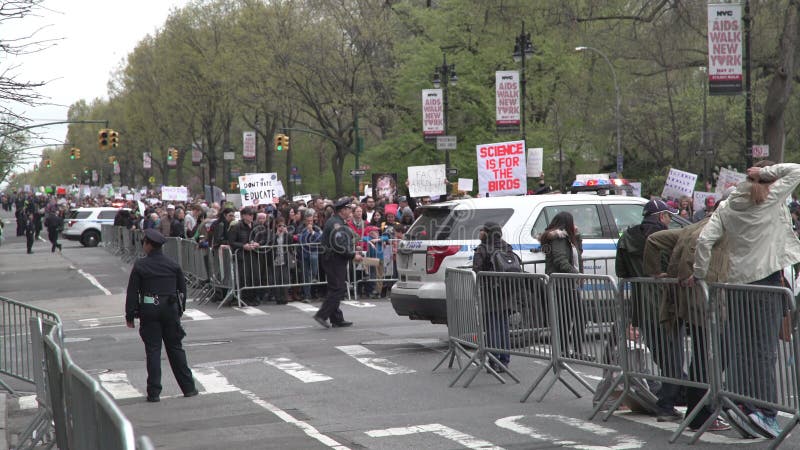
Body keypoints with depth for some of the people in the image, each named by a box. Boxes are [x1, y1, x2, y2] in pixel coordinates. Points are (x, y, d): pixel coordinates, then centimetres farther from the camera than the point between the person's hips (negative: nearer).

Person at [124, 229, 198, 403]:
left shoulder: (140, 266, -7)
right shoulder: (173, 265, 3)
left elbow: (132, 292, -6)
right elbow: (182, 289, 8)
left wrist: (129, 316, 1)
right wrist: (179, 311, 18)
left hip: (149, 311, -3)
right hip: (170, 310, 3)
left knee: (153, 350, 1)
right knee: (175, 348, 11)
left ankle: (154, 392, 0)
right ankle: (188, 388, 13)